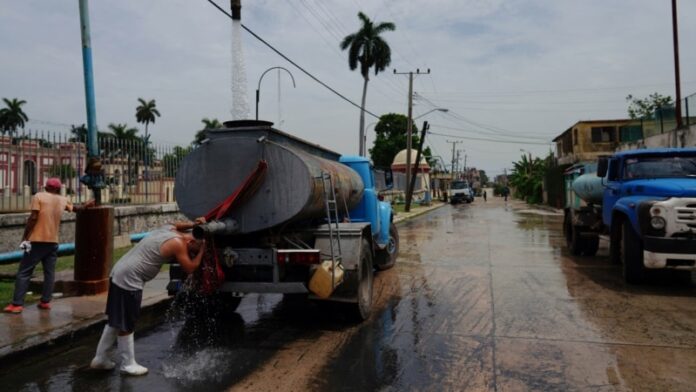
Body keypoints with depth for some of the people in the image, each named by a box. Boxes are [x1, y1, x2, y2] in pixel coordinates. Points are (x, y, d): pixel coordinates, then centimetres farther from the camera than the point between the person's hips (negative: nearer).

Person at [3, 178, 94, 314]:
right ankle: (45, 302, 10)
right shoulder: (63, 200, 12)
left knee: (24, 272, 0)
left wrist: (25, 236, -6)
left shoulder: (38, 196, -2)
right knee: (49, 272, 10)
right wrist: (85, 206, 53)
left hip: (37, 240, -4)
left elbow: (33, 218, -11)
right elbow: (74, 208, 33)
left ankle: (17, 304, -3)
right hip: (53, 241, 4)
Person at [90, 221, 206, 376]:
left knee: (115, 321, 20)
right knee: (126, 326, 4)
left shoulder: (169, 229, 10)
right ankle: (128, 364, 16)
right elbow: (190, 268, -6)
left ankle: (100, 358, 30)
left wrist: (194, 224, 24)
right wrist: (202, 249, 0)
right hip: (129, 279, -10)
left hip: (119, 273, 10)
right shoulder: (178, 243, -15)